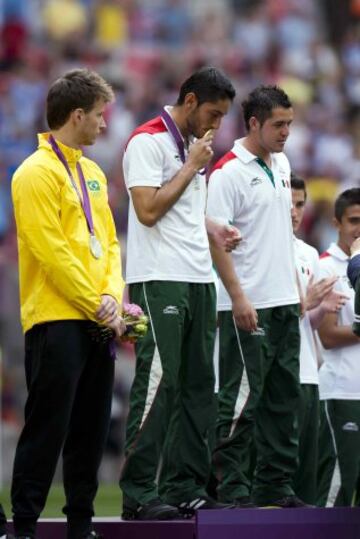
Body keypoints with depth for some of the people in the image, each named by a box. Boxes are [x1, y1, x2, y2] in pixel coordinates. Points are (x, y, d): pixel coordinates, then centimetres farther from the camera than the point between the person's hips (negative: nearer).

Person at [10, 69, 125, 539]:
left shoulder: (92, 173, 17)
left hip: (96, 322, 8)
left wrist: (112, 296, -1)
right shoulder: (38, 173, -9)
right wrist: (96, 307, -13)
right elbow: (51, 252, -15)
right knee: (47, 429, -8)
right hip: (56, 320, -8)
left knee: (90, 430, 10)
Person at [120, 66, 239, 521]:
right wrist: (192, 166, -10)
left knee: (197, 386, 7)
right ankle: (138, 494, -11)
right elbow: (148, 209, -17)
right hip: (159, 279, -9)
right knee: (157, 383, -12)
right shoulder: (148, 142, -8)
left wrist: (213, 229, 12)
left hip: (198, 279, 9)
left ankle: (184, 488, 11)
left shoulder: (193, 146, 20)